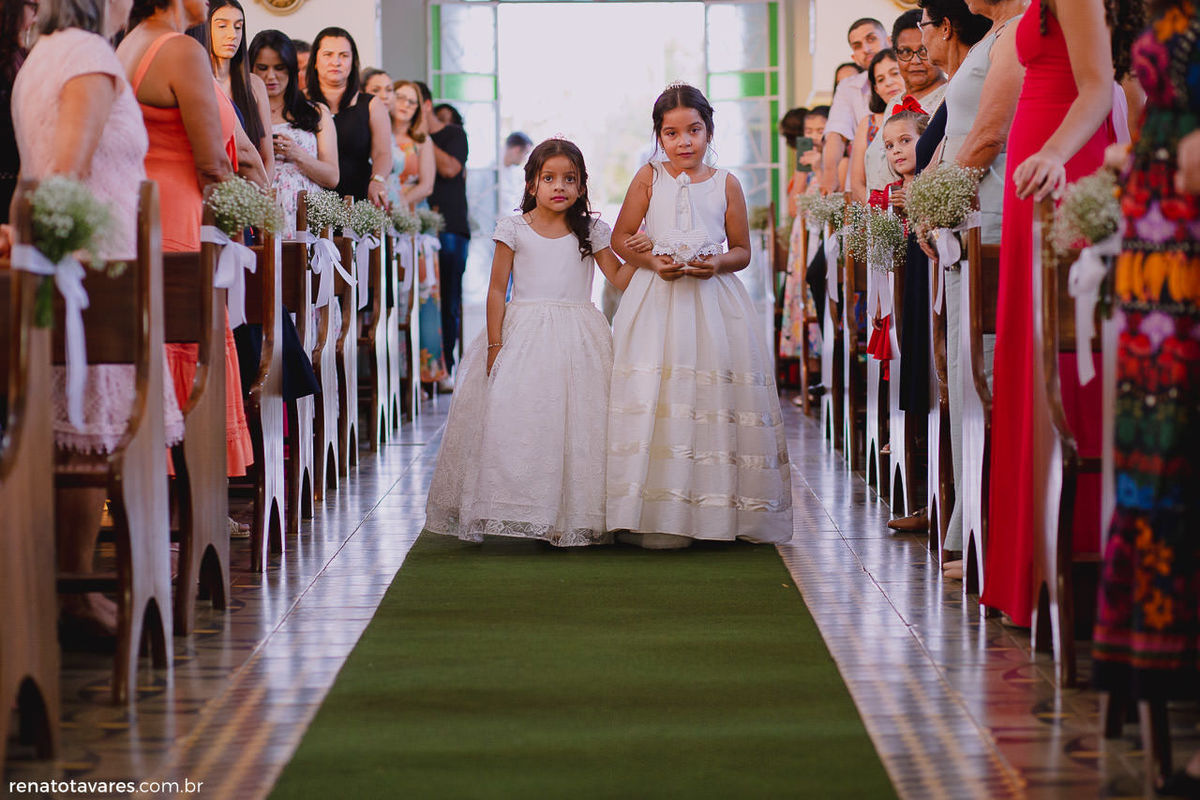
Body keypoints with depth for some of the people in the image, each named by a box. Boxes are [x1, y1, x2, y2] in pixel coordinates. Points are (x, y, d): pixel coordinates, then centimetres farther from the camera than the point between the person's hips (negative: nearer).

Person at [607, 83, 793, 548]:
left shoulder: (725, 184, 5)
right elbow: (621, 239, 8)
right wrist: (653, 261, -10)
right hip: (657, 301, -1)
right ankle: (657, 514, -4)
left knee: (716, 397, -2)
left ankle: (719, 511, 6)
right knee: (657, 400, -7)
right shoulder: (649, 178, 4)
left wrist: (718, 262, -11)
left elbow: (742, 250, 10)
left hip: (714, 301, 1)